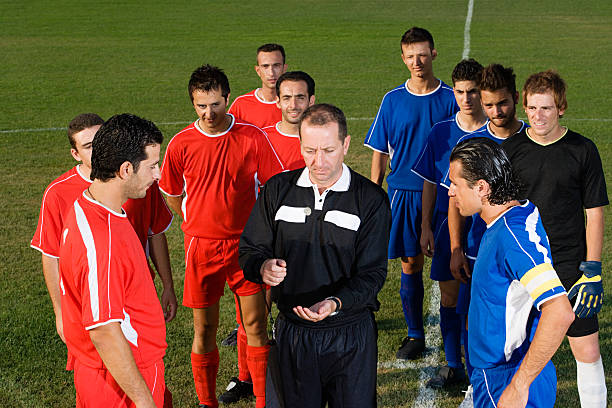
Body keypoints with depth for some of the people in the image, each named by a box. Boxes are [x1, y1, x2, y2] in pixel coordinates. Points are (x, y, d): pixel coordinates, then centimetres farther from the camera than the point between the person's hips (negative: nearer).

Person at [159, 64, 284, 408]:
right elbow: (172, 196, 10)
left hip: (246, 244, 0)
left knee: (255, 324, 1)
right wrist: (200, 224, 9)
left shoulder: (252, 137, -6)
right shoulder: (181, 144, -4)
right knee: (205, 330, 7)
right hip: (201, 246, 0)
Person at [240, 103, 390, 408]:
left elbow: (372, 274, -11)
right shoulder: (277, 189, 1)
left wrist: (335, 303, -29)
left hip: (350, 336, -2)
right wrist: (263, 267, -20)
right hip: (292, 333, 2)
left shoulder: (371, 200, -7)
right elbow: (249, 250, 4)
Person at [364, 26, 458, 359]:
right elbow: (380, 152, 10)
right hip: (403, 193, 1)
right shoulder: (393, 100, 5)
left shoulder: (450, 99, 1)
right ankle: (415, 335, 15)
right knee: (410, 263, 4)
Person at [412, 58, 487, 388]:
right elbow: (430, 184, 8)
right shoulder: (440, 133, 2)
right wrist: (426, 227, 3)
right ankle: (453, 365, 18)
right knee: (449, 296, 7)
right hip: (447, 223, 2)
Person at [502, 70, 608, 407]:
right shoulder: (510, 149, 2)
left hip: (569, 265, -1)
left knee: (588, 351, -3)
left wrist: (592, 270, -5)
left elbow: (594, 214, 1)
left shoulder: (582, 151, -1)